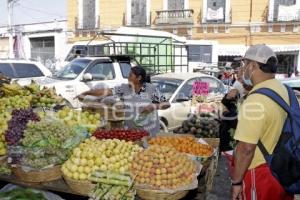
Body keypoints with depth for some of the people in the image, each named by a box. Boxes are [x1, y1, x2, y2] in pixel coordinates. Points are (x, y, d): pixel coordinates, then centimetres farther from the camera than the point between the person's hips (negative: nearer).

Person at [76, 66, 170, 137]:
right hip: (130, 131, 3)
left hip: (150, 132, -2)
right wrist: (85, 93, -9)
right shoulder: (124, 88, -2)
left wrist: (154, 106, -21)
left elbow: (166, 104, -4)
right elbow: (106, 91, -5)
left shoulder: (151, 89, -9)